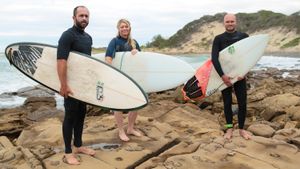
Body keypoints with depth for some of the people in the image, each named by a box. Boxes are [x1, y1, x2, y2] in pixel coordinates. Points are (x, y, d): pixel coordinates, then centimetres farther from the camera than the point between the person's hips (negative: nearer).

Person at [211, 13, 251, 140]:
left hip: (240, 75, 1)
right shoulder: (218, 39, -2)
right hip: (225, 75, 0)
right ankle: (229, 128, 17)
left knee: (242, 103, 1)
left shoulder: (244, 36, 2)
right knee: (227, 103, 5)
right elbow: (214, 58, -11)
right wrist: (222, 75, -20)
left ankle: (241, 129, 15)